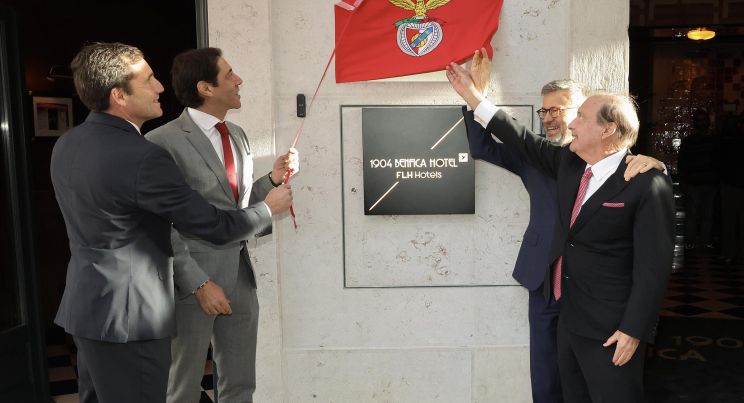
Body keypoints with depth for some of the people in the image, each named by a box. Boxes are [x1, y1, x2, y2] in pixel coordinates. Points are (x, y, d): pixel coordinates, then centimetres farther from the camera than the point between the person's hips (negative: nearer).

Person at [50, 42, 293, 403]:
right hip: (129, 316, -9)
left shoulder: (66, 145, 3)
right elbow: (215, 227, -19)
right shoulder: (142, 158, -25)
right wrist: (269, 208, 0)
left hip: (85, 305, 9)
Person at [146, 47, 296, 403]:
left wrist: (273, 179, 1)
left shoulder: (237, 135, 9)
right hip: (192, 280, -6)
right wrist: (198, 283, -17)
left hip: (240, 274, 7)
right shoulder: (164, 141, -14)